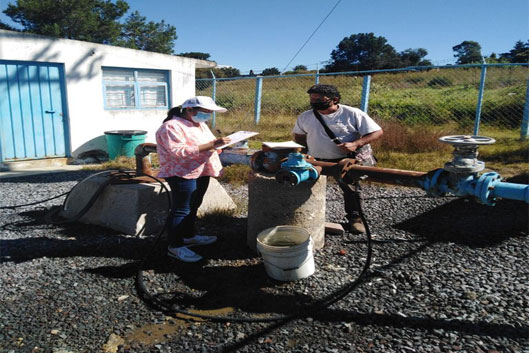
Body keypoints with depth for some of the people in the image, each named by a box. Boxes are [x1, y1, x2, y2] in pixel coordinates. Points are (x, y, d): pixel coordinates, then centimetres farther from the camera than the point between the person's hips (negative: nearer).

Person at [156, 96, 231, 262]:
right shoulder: (172, 127, -16)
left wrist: (219, 144, 0)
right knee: (182, 210, -4)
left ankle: (189, 236, 33)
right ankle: (175, 246, 5)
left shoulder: (201, 125, 13)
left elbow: (205, 144, 23)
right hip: (182, 174, -9)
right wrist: (210, 145, -30)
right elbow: (179, 152, -27)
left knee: (193, 207, 18)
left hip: (201, 172, 9)